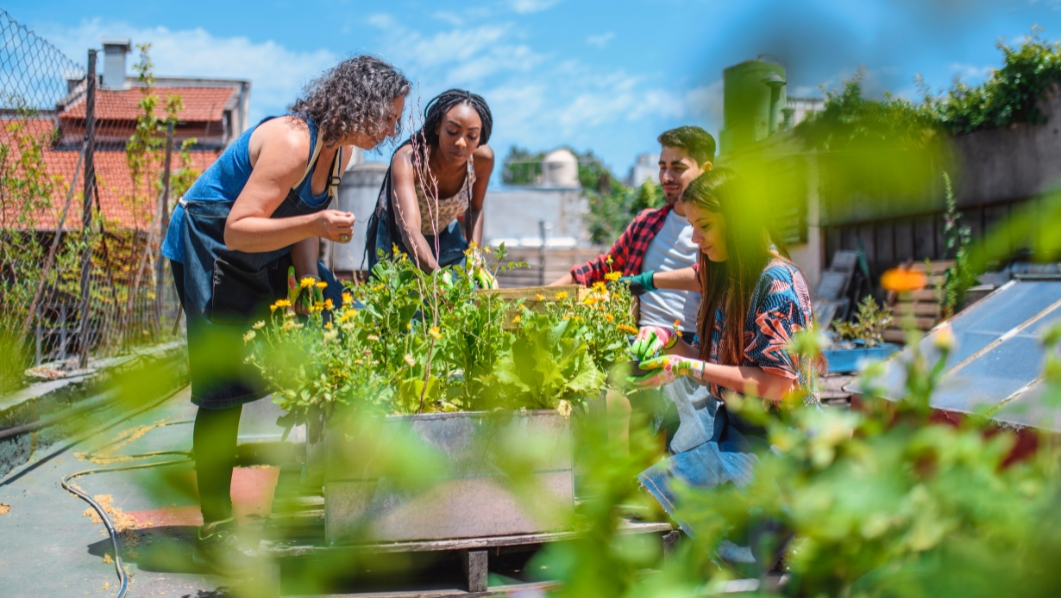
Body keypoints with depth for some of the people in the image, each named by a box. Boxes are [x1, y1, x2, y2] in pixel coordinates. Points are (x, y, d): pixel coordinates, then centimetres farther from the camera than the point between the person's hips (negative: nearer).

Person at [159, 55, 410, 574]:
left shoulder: (340, 149, -1)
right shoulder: (292, 142, -29)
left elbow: (301, 221, 4)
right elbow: (237, 230, -32)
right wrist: (314, 224, -44)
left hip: (266, 254, 9)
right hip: (209, 250, -9)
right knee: (224, 387, -9)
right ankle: (215, 530, 0)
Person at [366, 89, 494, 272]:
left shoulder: (483, 159, -23)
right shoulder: (407, 159, -36)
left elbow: (475, 209, -2)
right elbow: (410, 231, -49)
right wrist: (440, 276, -65)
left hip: (445, 236, 3)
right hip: (396, 238, -3)